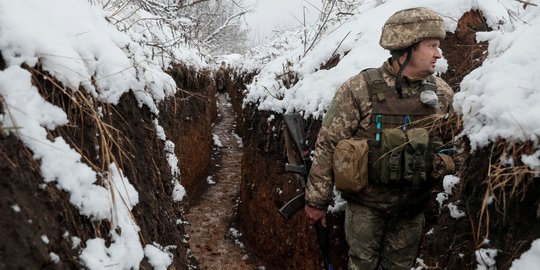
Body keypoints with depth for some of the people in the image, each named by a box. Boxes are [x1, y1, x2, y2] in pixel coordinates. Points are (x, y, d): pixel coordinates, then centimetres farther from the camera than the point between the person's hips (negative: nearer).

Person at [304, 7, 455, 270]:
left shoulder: (442, 93, -3)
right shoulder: (359, 90, -18)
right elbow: (328, 146, -14)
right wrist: (316, 200, -10)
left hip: (413, 204, 4)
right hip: (366, 202, -3)